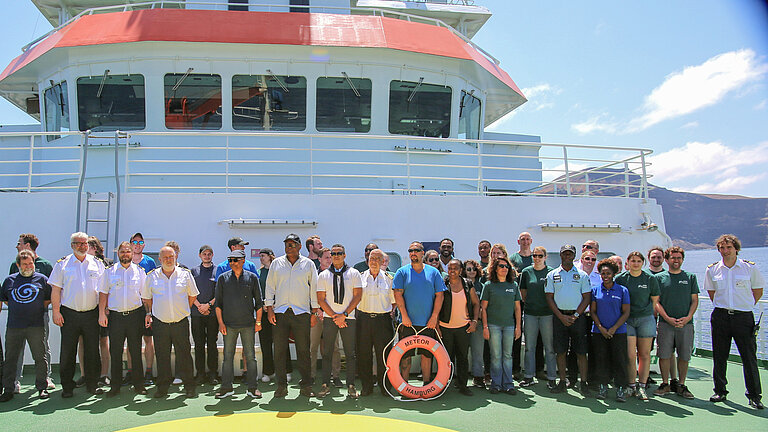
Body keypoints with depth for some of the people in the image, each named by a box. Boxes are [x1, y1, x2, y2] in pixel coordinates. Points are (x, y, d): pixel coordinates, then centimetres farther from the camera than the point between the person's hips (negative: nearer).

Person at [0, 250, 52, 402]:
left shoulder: (42, 279, 5)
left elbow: (49, 298, 12)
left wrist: (38, 310, 4)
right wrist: (17, 311, 9)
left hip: (36, 325, -2)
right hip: (13, 326, 2)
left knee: (40, 357, 1)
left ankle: (42, 387, 11)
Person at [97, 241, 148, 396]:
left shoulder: (139, 271, 7)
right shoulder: (109, 271, 7)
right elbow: (103, 293, 6)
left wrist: (148, 314, 3)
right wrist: (102, 313, -2)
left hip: (135, 314, 0)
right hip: (115, 316, 0)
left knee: (136, 351, 4)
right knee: (115, 352, 3)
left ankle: (138, 384, 13)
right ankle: (115, 386, 14)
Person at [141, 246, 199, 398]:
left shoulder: (185, 274, 4)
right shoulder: (152, 276, 6)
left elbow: (192, 295, 13)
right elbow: (146, 297, 16)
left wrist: (183, 310, 8)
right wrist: (149, 313, 7)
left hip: (181, 323, -1)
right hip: (159, 323, 1)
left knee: (184, 356, 2)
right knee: (162, 356, 6)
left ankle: (189, 386, 12)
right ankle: (162, 387, 18)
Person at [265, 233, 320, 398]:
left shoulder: (308, 264, 7)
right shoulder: (276, 263, 11)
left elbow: (314, 288, 7)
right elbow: (270, 286, 11)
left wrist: (314, 312, 3)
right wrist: (269, 309, 2)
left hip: (302, 312, -1)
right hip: (280, 312, 1)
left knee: (303, 350, 1)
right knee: (279, 350, 2)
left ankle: (306, 386, 9)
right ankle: (281, 386, 11)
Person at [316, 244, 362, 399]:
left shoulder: (354, 273, 6)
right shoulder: (323, 275, 8)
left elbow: (358, 296, 0)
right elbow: (321, 299, 3)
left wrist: (344, 314, -9)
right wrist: (334, 316, -8)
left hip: (348, 318, -1)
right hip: (329, 318, 1)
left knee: (350, 354, 0)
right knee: (327, 353, 2)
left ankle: (351, 386, 7)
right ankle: (325, 385, 10)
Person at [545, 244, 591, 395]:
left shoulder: (582, 275, 6)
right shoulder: (552, 275, 7)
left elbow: (586, 298, 2)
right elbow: (549, 298, 3)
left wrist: (575, 316, -9)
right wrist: (561, 316, -7)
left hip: (578, 317, -1)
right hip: (559, 316, 1)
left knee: (581, 352, 0)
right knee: (560, 351, 4)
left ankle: (583, 383, 7)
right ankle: (562, 382, 12)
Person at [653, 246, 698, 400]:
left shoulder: (690, 277, 10)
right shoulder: (659, 277, 6)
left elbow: (695, 300, 8)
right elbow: (656, 302, 3)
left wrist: (688, 317, -7)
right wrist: (668, 318, -10)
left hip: (686, 323, 1)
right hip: (665, 323, -1)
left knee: (684, 356, 4)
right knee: (664, 354, -1)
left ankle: (681, 385, 16)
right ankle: (665, 384, 12)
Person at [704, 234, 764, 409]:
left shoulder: (750, 267, -1)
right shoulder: (712, 270, 5)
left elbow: (758, 291, 9)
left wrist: (745, 306, 7)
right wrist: (722, 307, 13)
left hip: (743, 316, -2)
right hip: (720, 316, 2)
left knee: (749, 357, -2)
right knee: (719, 357, 6)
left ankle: (754, 395, 9)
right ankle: (720, 391, 18)